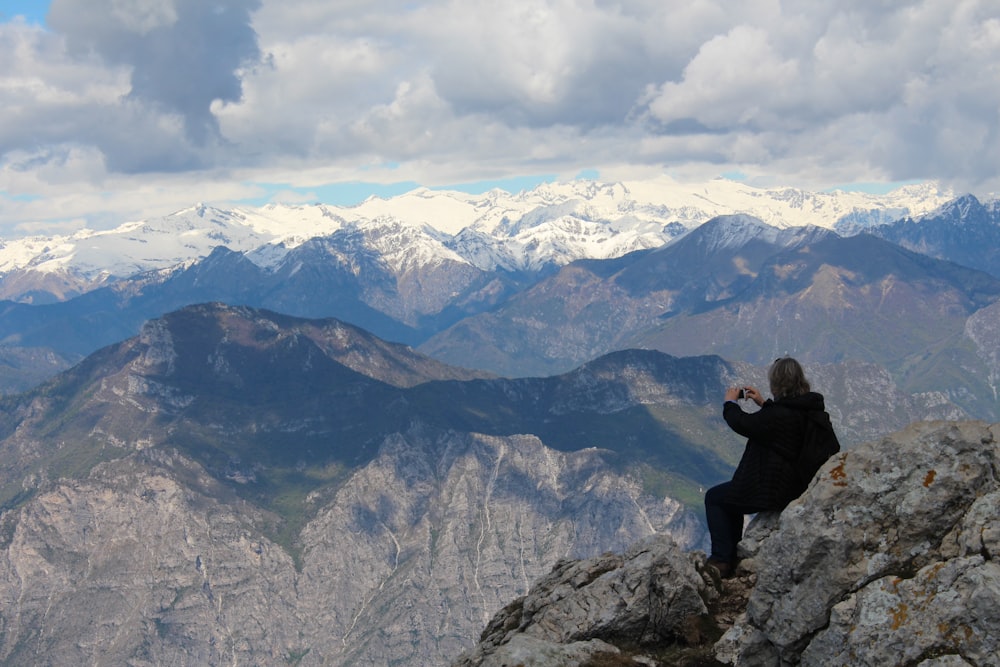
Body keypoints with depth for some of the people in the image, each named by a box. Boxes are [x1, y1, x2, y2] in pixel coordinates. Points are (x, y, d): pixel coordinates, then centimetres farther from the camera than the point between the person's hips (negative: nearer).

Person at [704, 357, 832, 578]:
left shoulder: (779, 415, -28)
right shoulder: (808, 410, 1)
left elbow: (742, 423, -19)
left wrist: (730, 402, -1)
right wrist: (763, 403, 20)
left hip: (771, 490, -10)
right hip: (795, 487, 10)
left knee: (714, 497, 9)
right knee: (731, 497, 32)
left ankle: (722, 559, 7)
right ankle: (733, 555, 39)